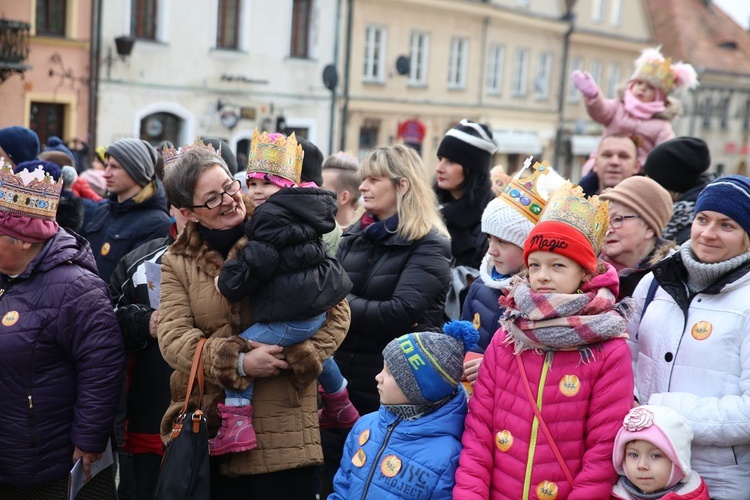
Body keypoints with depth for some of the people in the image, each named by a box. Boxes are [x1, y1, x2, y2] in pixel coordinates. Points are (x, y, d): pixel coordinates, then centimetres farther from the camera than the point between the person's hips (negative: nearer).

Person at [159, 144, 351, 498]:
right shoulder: (177, 262, 6)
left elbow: (335, 311, -1)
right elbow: (172, 337, -6)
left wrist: (295, 356, -16)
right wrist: (239, 363, -18)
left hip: (282, 427, -2)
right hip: (204, 425, 2)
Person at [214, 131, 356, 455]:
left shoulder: (272, 214, -15)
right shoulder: (302, 211, 14)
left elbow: (258, 261, -20)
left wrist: (229, 282, -6)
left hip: (293, 316, -11)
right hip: (319, 307, 11)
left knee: (240, 350, -8)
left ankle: (236, 425, -11)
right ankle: (341, 410, 52)